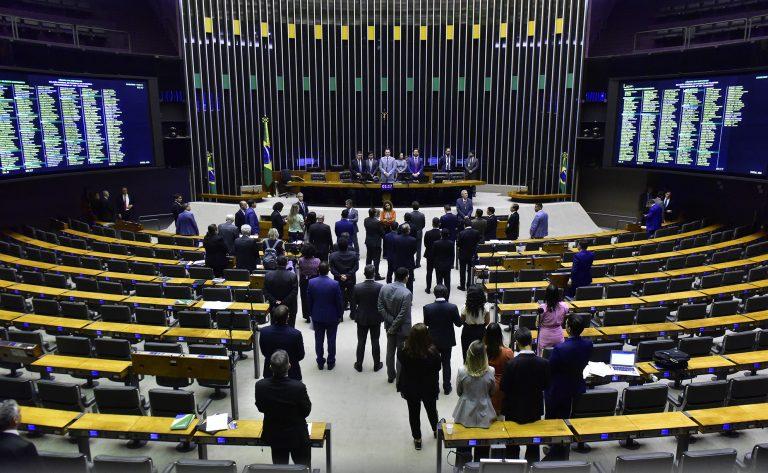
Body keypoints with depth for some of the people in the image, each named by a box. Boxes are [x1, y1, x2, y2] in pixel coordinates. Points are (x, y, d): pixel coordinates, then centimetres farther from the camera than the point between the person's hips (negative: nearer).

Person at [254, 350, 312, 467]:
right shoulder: (299, 387, -30)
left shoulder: (260, 386, -22)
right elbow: (306, 411, -14)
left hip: (273, 436, 3)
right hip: (298, 437, -2)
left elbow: (260, 408, -4)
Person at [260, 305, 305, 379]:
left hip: (270, 373, 3)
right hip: (291, 374, -2)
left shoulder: (263, 332, -18)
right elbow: (300, 356, -11)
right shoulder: (296, 334, -25)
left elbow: (263, 352, -2)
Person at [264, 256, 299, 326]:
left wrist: (274, 302, -9)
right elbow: (294, 292, -16)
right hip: (290, 308, -2)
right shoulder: (292, 276, -13)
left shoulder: (268, 275, -5)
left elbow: (265, 292, -5)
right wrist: (284, 302, -15)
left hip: (274, 307, 2)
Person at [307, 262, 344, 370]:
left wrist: (311, 313, 12)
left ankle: (320, 363, 23)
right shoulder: (334, 284, -19)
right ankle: (331, 362, 22)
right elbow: (339, 301, -11)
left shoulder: (311, 283, -12)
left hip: (317, 316, 2)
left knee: (319, 340, 14)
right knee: (331, 340, 12)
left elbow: (309, 300, -1)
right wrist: (340, 315, 4)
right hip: (332, 317, -2)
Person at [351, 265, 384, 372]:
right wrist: (382, 316, 7)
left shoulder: (357, 287, -15)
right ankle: (377, 365, 25)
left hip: (361, 319, 0)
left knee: (361, 342, 13)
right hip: (376, 319, 0)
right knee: (375, 342, 13)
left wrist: (353, 316, 10)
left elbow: (353, 304, -6)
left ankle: (359, 365, 24)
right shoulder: (380, 287, -17)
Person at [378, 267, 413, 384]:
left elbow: (380, 308, -7)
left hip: (389, 325, 5)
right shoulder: (406, 293, -26)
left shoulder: (384, 288, -9)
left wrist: (390, 322, -6)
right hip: (402, 328, -5)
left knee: (390, 351, 21)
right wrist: (393, 328, -14)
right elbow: (402, 315, -25)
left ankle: (390, 375, 37)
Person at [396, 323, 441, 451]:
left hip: (410, 388, 0)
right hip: (429, 387, 0)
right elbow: (437, 368, -12)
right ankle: (436, 430, 53)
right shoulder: (433, 351, -29)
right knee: (431, 409, 27)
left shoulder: (404, 350, -28)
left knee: (413, 412, 21)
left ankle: (417, 439, 37)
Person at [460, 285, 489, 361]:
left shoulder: (466, 308, -20)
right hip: (480, 332, 1)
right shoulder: (485, 307, -17)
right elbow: (487, 322, -7)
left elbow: (462, 321, -9)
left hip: (467, 332, -1)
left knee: (467, 353, 16)